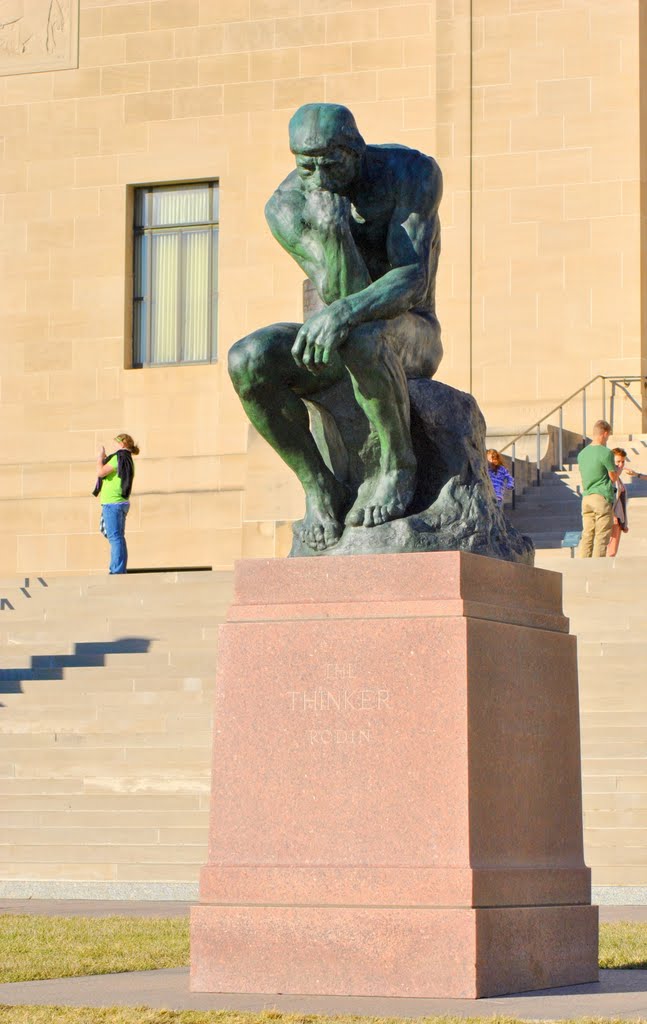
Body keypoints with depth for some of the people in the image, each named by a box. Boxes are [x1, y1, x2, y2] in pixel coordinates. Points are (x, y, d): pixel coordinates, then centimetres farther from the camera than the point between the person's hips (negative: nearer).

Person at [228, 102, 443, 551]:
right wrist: (332, 236, -40)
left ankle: (398, 463, -17)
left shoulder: (414, 173, -18)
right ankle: (319, 487, -12)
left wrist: (345, 312, -47)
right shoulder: (286, 207, -11)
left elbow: (413, 280, -28)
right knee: (247, 360, -27)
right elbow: (343, 295, -20)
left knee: (359, 336, -40)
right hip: (338, 345, 4)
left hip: (411, 336, -3)